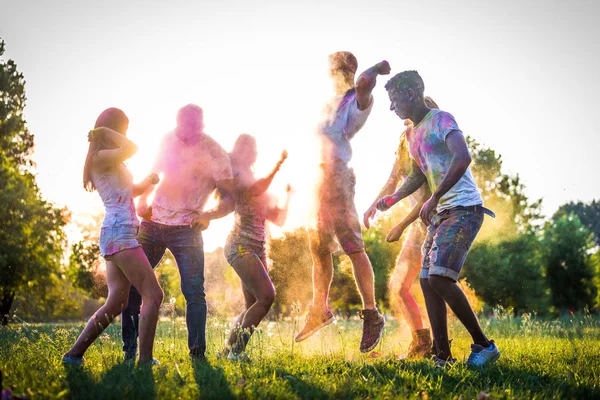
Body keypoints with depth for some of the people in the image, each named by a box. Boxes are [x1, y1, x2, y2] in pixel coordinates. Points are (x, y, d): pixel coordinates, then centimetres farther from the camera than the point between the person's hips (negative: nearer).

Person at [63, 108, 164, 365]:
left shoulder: (111, 161, 23)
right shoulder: (100, 157, -7)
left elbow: (132, 190, 30)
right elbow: (132, 149, -23)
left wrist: (149, 181, 11)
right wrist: (105, 131, -8)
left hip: (114, 235, 10)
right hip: (119, 233, -10)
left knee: (116, 303, 6)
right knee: (153, 295, -11)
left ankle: (74, 354, 5)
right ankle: (145, 359, -16)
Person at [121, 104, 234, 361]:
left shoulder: (215, 154, -9)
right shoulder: (169, 140, 6)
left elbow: (229, 199, -8)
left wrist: (209, 215, -27)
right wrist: (143, 201, 6)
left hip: (186, 229, -4)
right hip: (152, 224, 5)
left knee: (194, 291, -13)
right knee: (130, 286, 3)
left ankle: (197, 354, -7)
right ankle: (130, 352, 13)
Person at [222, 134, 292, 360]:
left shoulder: (255, 181, 24)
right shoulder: (236, 173, 0)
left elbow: (278, 219, 23)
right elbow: (255, 190, -23)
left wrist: (288, 193, 16)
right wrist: (278, 165, -18)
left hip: (258, 250, 9)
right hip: (240, 246, -9)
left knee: (253, 305, 5)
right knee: (266, 296, -20)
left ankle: (229, 350, 11)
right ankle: (237, 349, -17)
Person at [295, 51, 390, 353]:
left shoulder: (357, 99, -4)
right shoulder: (330, 103, 23)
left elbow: (364, 82, -27)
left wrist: (378, 68, -11)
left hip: (336, 175, -9)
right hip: (316, 179, 9)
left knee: (352, 245, -13)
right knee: (319, 248, 15)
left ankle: (371, 314, -12)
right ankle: (319, 309, 27)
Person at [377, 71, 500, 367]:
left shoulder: (441, 120, -9)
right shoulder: (413, 135, 18)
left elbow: (463, 157, -26)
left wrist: (434, 199, -28)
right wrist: (393, 199, 19)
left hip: (464, 209, -9)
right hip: (441, 213, 10)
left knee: (440, 276, -21)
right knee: (427, 281, 3)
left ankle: (483, 344, -9)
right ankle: (443, 358, 6)